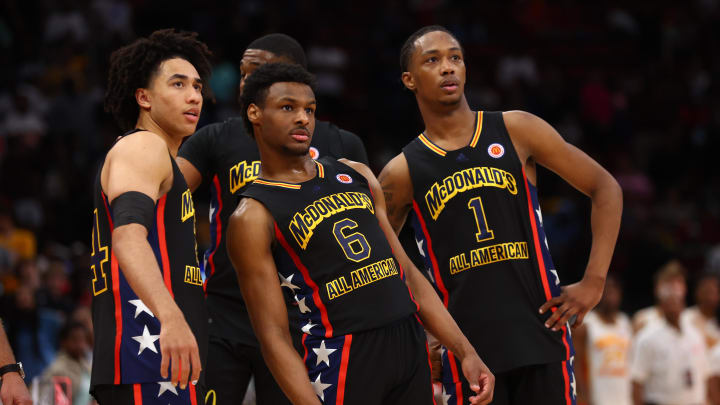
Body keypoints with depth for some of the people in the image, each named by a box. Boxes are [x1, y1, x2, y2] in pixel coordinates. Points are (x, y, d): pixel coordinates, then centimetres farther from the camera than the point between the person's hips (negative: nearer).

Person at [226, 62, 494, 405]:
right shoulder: (254, 218, -4)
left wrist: (466, 352, 10)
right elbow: (274, 336, -10)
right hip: (341, 359, -6)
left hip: (410, 344, 6)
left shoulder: (355, 175, 15)